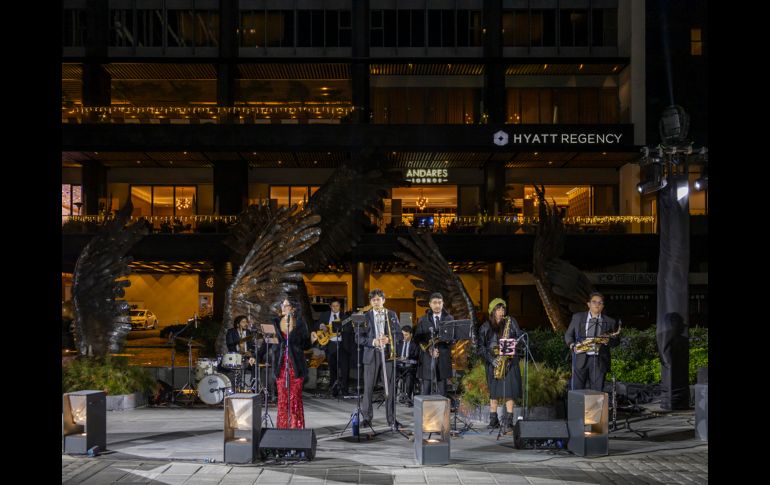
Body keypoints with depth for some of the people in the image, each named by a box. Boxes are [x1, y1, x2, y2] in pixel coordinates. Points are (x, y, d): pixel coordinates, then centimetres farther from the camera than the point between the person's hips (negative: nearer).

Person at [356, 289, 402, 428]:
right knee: (368, 388, -2)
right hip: (371, 355, 0)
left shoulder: (392, 315, 8)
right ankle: (367, 417, 6)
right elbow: (359, 337, 1)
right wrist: (372, 341, -15)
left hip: (388, 354, 1)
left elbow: (399, 334, 6)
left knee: (391, 387, 0)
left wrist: (389, 339, -14)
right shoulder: (365, 316, 6)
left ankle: (391, 418, 7)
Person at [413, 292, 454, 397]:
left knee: (442, 389, 2)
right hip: (427, 358, -1)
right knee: (425, 388, -3)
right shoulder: (423, 320, 9)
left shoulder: (449, 319, 10)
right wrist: (429, 349, -13)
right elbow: (417, 338, 3)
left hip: (443, 358, 1)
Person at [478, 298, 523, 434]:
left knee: (509, 390, -9)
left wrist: (513, 346, -16)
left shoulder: (511, 322, 3)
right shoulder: (486, 327, 3)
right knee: (493, 391, 6)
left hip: (509, 361, -1)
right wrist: (491, 359, -11)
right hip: (493, 362, 1)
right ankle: (493, 419, 15)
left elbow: (520, 336, 3)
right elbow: (481, 346, 0)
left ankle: (508, 421, -10)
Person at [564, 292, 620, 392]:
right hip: (581, 359, 0)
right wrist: (572, 346, -7)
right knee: (577, 390, -4)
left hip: (599, 361, 0)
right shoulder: (577, 317, 10)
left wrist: (607, 340, -11)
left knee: (597, 391, -2)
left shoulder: (610, 322, 9)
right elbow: (568, 335, 13)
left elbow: (616, 340, 11)